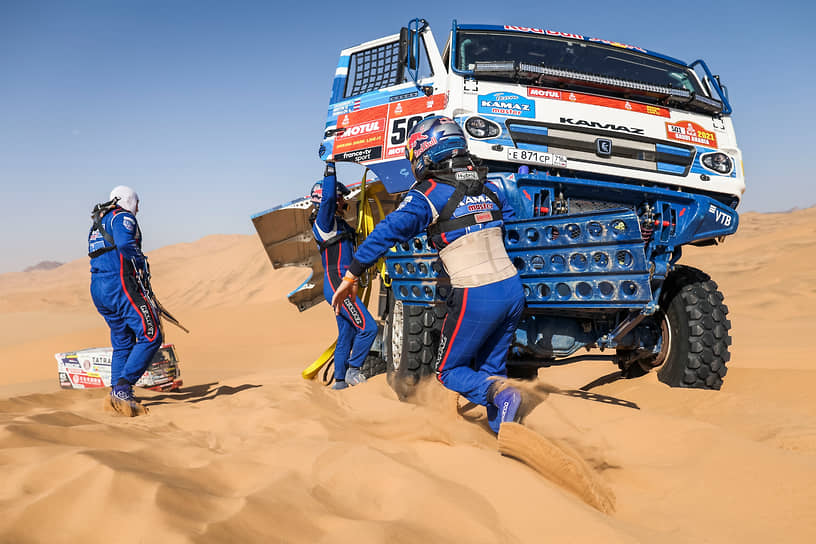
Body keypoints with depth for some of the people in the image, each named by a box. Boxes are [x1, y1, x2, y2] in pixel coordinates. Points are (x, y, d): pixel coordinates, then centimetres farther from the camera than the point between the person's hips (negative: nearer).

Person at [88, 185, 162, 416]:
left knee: (123, 343, 15)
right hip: (119, 284, -10)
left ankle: (116, 395, 10)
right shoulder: (123, 217, -2)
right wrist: (141, 263, -8)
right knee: (150, 336, -10)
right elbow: (124, 243, -23)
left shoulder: (97, 224, 27)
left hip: (97, 289, 10)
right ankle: (122, 388, -18)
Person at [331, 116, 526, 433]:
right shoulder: (490, 188, 12)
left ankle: (498, 392, -17)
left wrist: (351, 276, -9)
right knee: (490, 367, 19)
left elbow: (387, 233, -14)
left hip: (476, 299, -6)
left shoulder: (427, 195, -7)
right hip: (514, 289, 6)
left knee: (450, 371, 10)